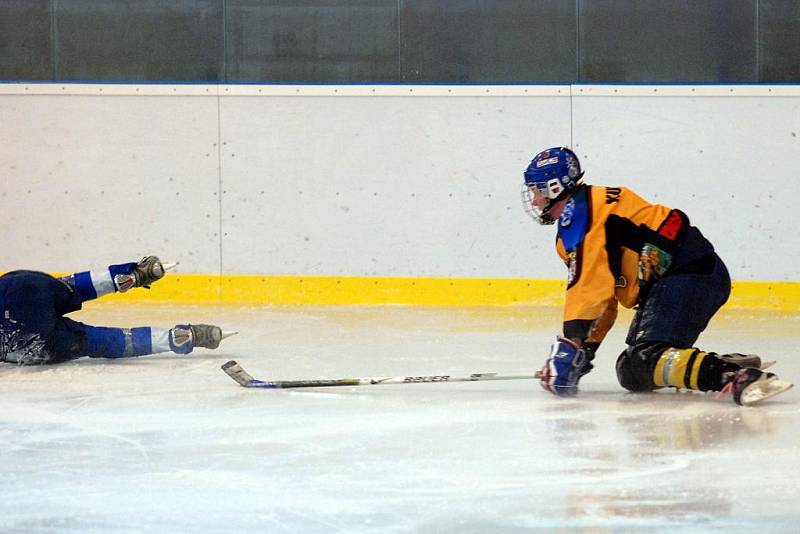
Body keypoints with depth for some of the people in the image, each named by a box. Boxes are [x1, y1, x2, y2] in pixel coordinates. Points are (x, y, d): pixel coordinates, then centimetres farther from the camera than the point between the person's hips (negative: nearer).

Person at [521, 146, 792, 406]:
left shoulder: (580, 212, -8)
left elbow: (588, 285, -20)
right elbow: (604, 298, 28)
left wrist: (570, 344, -21)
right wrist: (585, 349, 23)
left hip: (688, 274, -11)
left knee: (644, 362, -25)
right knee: (631, 372, 10)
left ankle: (737, 377, -45)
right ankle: (734, 366, 2)